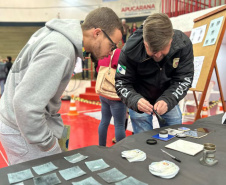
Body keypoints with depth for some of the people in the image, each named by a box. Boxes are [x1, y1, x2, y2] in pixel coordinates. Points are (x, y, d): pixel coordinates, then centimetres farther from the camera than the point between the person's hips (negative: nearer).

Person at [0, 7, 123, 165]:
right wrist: (46, 142, -17)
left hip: (30, 123, 9)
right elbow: (26, 103, -31)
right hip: (22, 130, -9)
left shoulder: (61, 35, 2)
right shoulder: (61, 49, -28)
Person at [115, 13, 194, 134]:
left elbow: (184, 79, -18)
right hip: (140, 100, -2)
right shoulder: (130, 50, -27)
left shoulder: (183, 44, -22)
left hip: (168, 98, 3)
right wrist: (135, 101, -42)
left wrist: (168, 101, -36)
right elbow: (122, 83, -21)